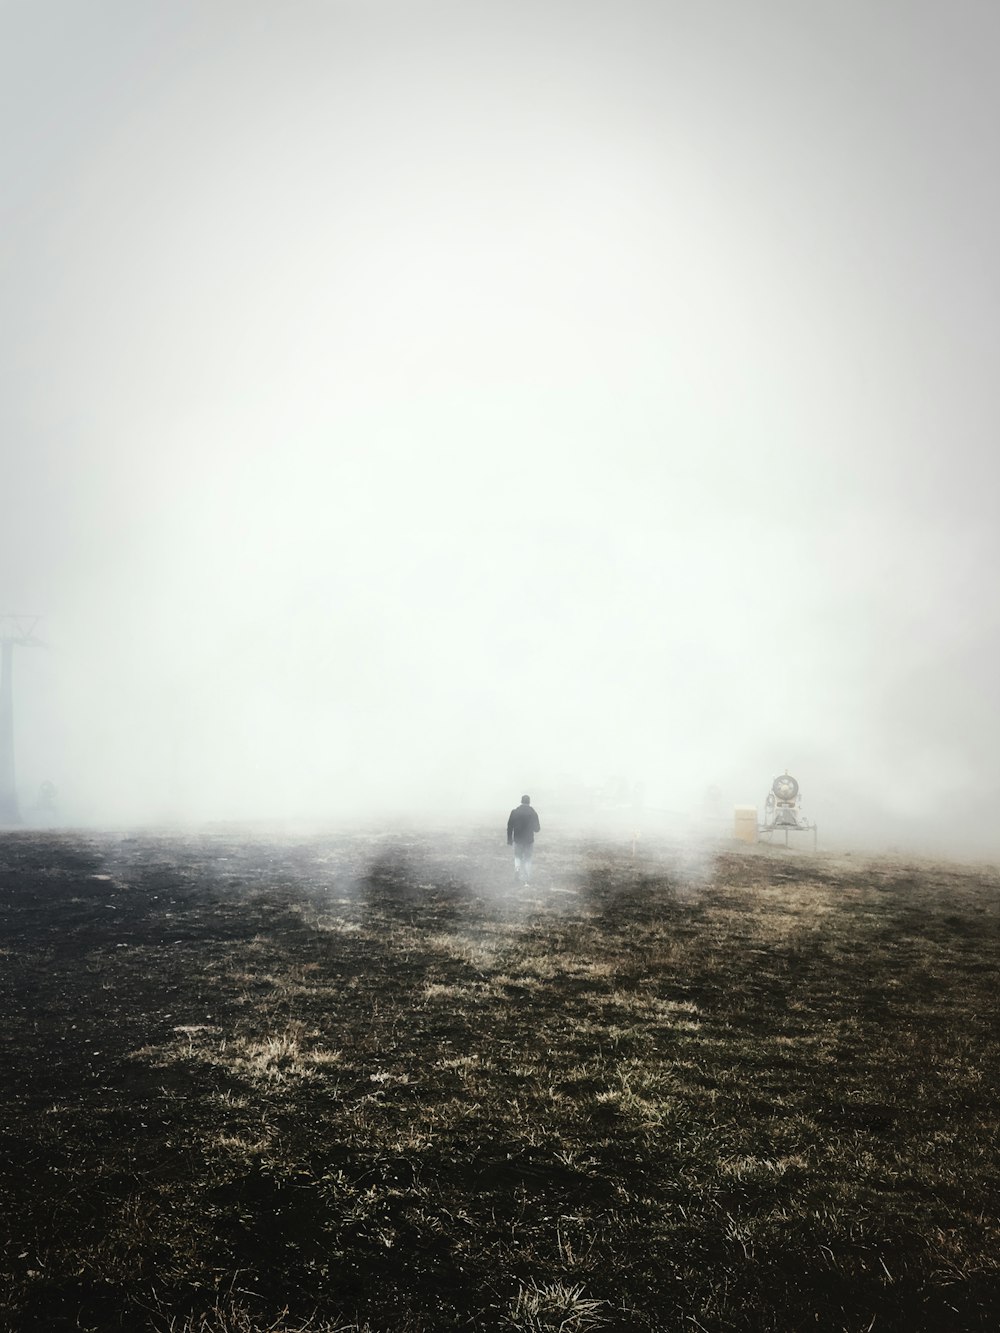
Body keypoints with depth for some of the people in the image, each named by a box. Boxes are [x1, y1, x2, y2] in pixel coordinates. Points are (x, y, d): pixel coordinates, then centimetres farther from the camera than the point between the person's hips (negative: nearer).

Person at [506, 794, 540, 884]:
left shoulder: (514, 812, -6)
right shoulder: (533, 813, -6)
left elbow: (509, 827, -4)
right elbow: (537, 829, -1)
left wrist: (509, 840, 4)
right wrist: (539, 828, 23)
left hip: (517, 840, 0)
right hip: (529, 840, 0)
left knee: (518, 856, 22)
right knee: (527, 859, 12)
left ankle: (517, 867, -5)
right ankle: (526, 880, 11)